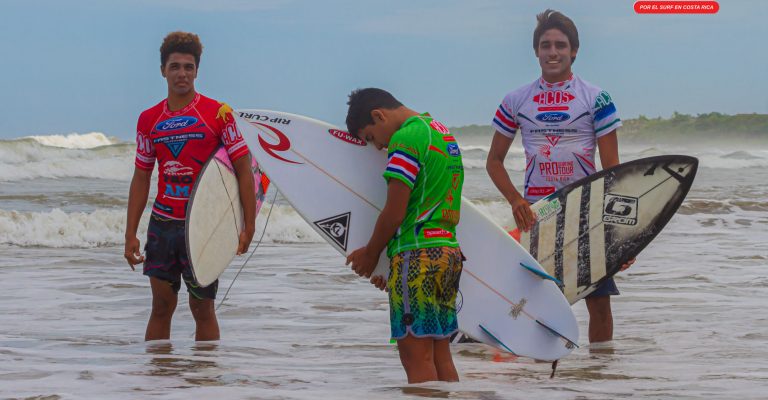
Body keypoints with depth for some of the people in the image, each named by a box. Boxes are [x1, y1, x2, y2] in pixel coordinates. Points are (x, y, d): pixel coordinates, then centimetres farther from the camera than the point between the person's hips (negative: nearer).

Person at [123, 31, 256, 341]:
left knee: (202, 307, 2)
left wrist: (249, 226, -11)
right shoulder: (149, 120, 7)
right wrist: (131, 234, 8)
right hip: (162, 223, 3)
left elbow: (244, 168, -5)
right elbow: (141, 178, 12)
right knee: (161, 306, 7)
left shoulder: (217, 114, -5)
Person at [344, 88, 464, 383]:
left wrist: (370, 254, 3)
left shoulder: (406, 138, -10)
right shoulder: (442, 132, 18)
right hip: (448, 250, 9)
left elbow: (395, 212, -13)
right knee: (440, 356, 10)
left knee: (416, 357, -8)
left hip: (417, 254, -9)